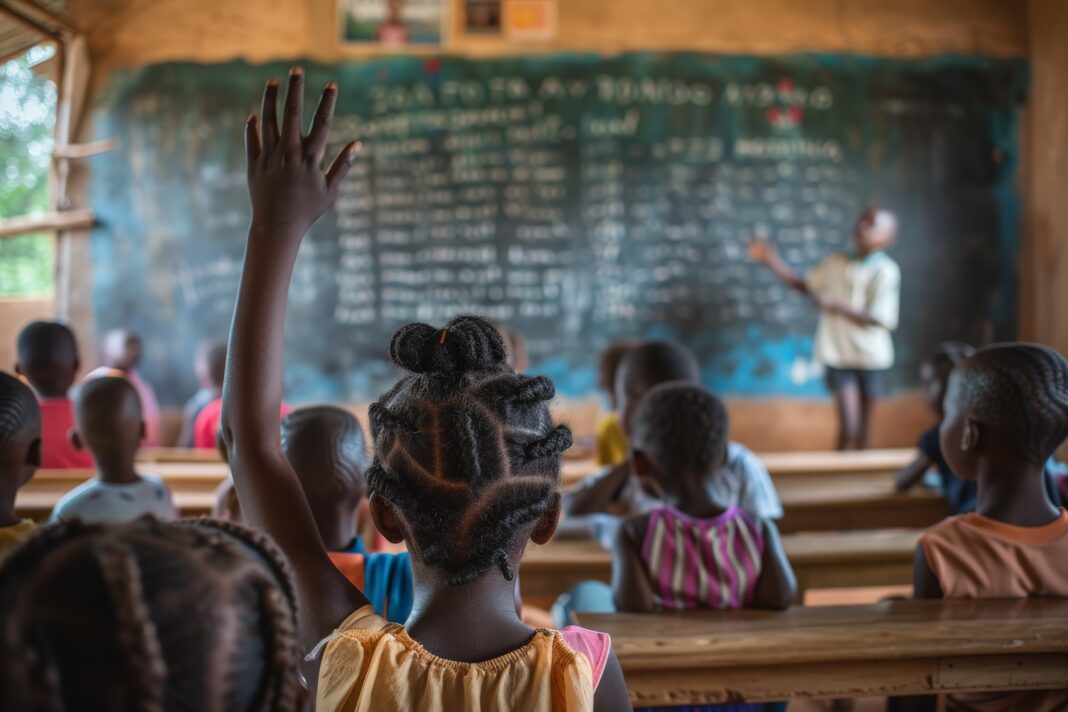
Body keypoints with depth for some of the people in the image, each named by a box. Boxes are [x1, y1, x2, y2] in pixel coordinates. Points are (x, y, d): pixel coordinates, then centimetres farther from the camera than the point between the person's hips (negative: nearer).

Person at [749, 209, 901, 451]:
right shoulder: (836, 263, 5)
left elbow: (880, 318, -16)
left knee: (862, 429, 10)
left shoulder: (885, 271, -9)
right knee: (848, 427, -8)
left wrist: (838, 305, -21)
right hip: (839, 355, 2)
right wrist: (771, 259, 6)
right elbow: (803, 285, 14)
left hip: (870, 357, -2)